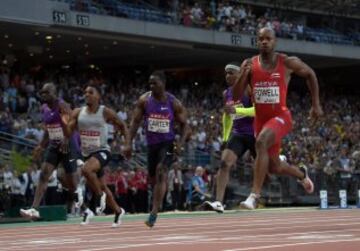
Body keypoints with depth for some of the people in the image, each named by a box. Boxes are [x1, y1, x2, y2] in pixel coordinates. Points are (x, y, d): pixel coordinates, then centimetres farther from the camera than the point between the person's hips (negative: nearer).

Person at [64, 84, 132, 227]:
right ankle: (118, 211, 35)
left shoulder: (105, 112, -8)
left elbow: (123, 126, 4)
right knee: (101, 187, 15)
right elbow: (68, 132, -2)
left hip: (102, 151, -5)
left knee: (86, 169, -34)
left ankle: (100, 195, -12)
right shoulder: (78, 113, 1)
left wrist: (127, 144, -6)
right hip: (87, 153, 5)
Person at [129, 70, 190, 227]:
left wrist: (181, 144, -15)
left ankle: (154, 212, -28)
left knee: (161, 171, -24)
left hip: (167, 143, -4)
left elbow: (184, 125, 0)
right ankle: (155, 208, 39)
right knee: (153, 178, 12)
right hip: (152, 144, 4)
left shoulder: (174, 103, -8)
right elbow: (135, 122, 2)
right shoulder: (144, 100, -3)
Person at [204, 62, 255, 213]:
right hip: (238, 133, 5)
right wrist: (225, 137, 21)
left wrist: (237, 110, -31)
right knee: (224, 163, -17)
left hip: (254, 133, -5)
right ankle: (219, 202, -25)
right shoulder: (226, 94, 9)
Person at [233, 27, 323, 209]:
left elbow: (310, 74, 11)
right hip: (260, 119, 4)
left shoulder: (287, 63, -7)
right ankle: (301, 174, 50)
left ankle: (254, 195, -35)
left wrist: (316, 104, 10)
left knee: (261, 142, -34)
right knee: (273, 167, 15)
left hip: (280, 117, -4)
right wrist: (243, 75, -23)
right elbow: (236, 95, -5)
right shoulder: (249, 64, -2)